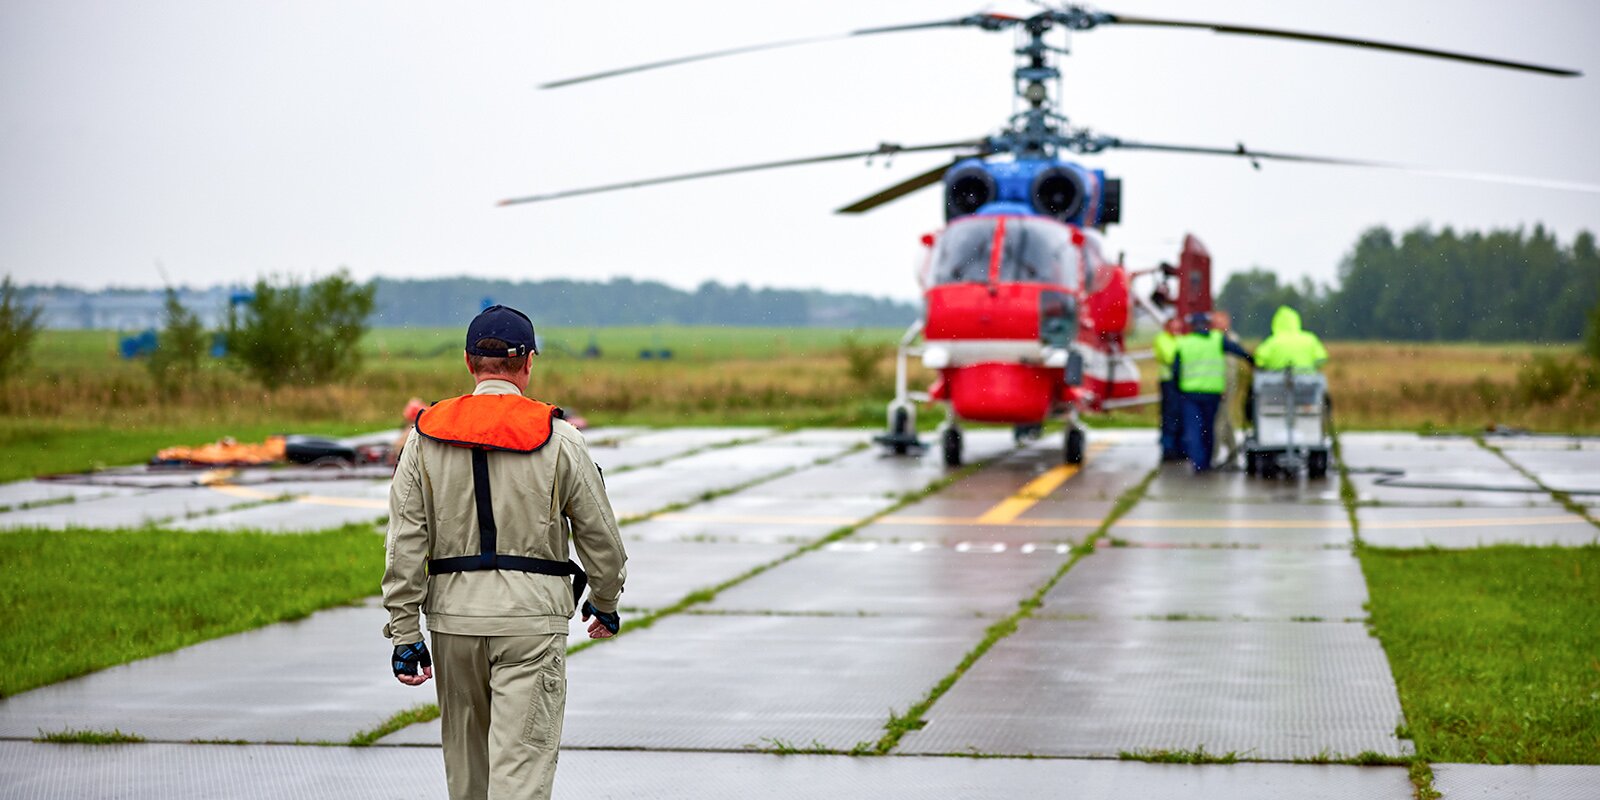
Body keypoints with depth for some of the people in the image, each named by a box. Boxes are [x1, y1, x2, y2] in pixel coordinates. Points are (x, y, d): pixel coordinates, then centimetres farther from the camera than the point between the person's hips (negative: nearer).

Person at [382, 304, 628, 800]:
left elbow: (405, 544, -1)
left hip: (453, 615, 3)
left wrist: (405, 633, 2)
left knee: (465, 759, 19)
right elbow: (599, 533, 4)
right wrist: (605, 603, 21)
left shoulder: (426, 437, 2)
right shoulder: (558, 440, -4)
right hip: (532, 617, -3)